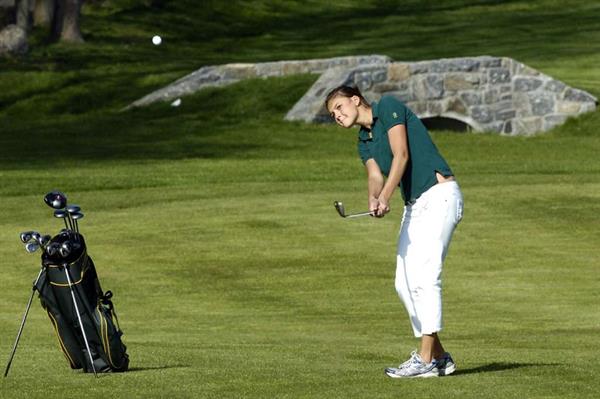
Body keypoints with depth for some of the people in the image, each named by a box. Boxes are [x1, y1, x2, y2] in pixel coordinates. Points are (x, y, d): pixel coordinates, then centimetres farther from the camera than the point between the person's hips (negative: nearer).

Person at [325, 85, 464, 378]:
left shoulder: (388, 107, -4)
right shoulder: (365, 143, 18)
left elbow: (401, 155, -16)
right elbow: (375, 176, 0)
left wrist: (385, 197, -26)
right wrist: (373, 199, -24)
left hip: (439, 194, -9)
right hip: (414, 204, 9)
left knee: (424, 276, -15)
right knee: (405, 283, 6)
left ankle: (425, 359, -17)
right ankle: (438, 356, 11)